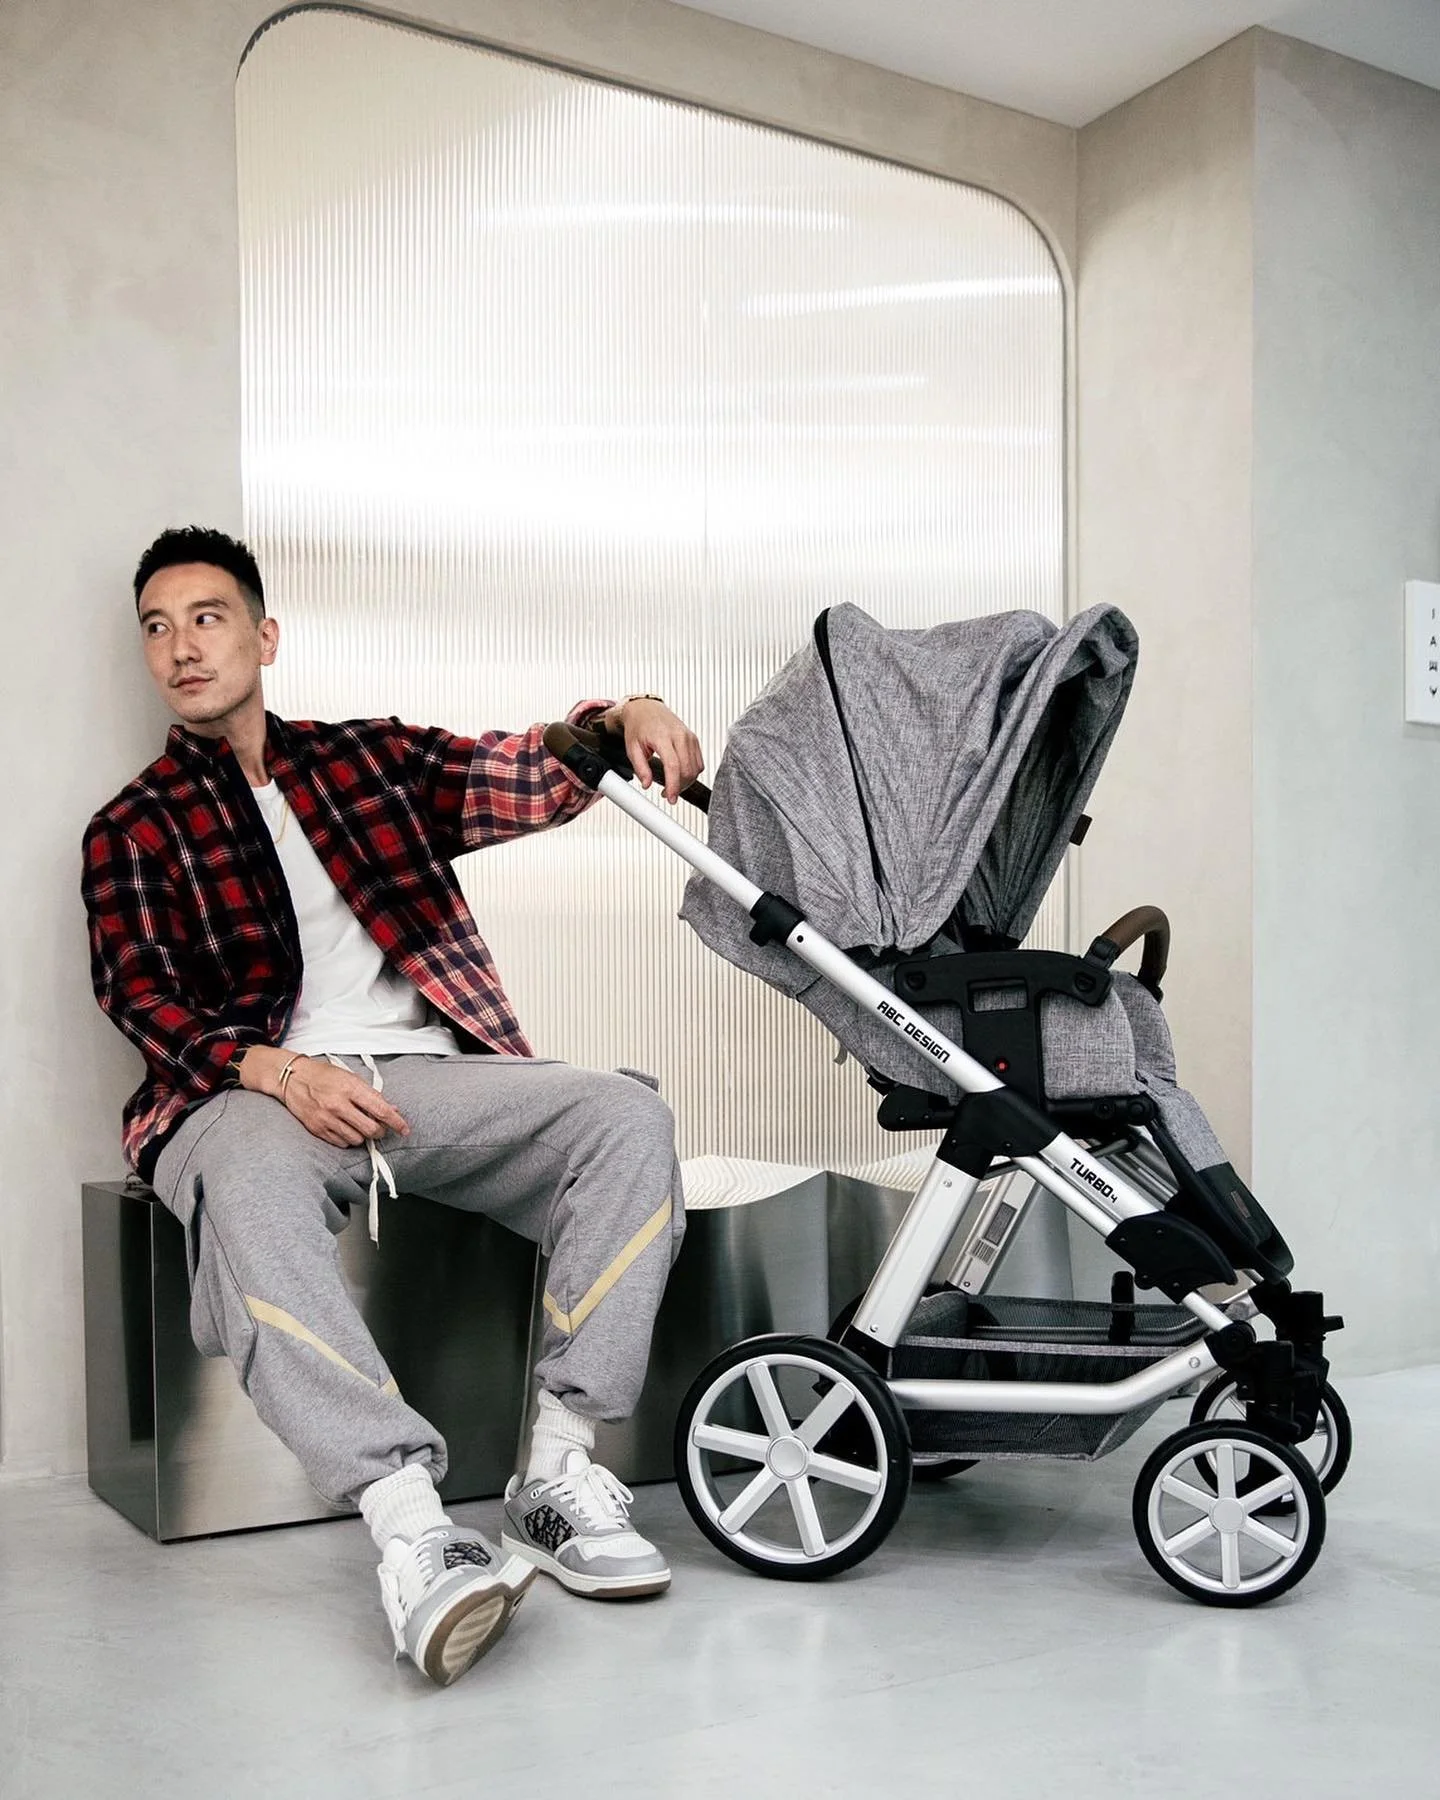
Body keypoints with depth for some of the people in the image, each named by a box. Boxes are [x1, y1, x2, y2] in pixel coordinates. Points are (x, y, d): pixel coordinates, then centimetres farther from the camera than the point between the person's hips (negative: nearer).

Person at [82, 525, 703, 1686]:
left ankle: (560, 1474, -25)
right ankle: (411, 1527, -46)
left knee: (628, 1113, -23)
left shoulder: (370, 759, 21)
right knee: (250, 1189, -38)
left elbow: (528, 774, 11)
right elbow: (140, 996, 1)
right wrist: (278, 1071, -19)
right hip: (256, 1090, -2)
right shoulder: (133, 830, 16)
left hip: (429, 1074, 3)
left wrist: (628, 715, -12)